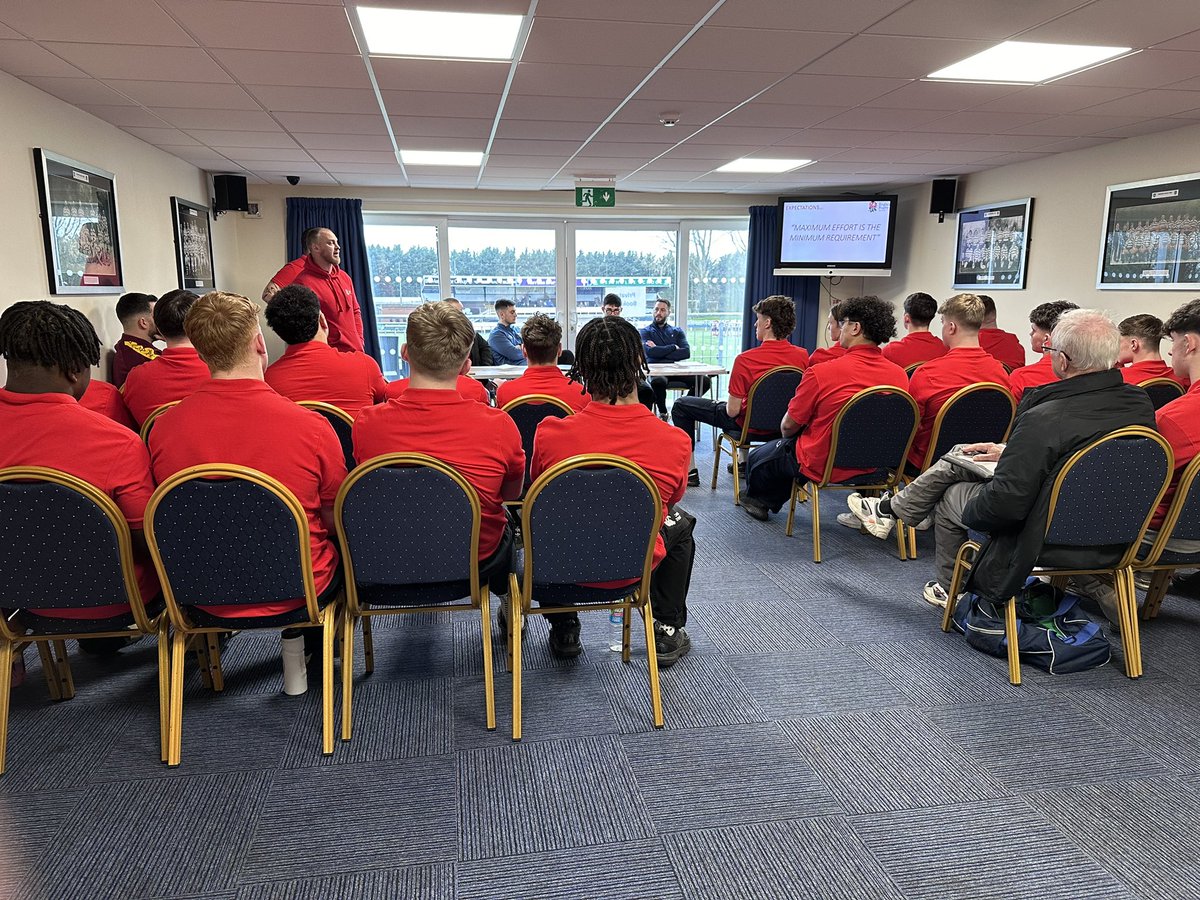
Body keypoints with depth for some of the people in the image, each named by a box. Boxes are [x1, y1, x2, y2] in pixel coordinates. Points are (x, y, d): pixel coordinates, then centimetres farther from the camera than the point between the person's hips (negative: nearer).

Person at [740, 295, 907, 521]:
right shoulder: (900, 375, -11)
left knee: (757, 456, 23)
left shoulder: (821, 373, -26)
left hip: (822, 466, -6)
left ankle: (756, 498, 53)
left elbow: (788, 427, -13)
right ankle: (769, 502, 51)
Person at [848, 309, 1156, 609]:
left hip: (1047, 541, -8)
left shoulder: (1045, 419, -33)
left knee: (949, 497, 17)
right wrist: (1011, 452, 12)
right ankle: (890, 510, 36)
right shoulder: (1141, 404, -6)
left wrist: (970, 513, -10)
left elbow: (1006, 503, -32)